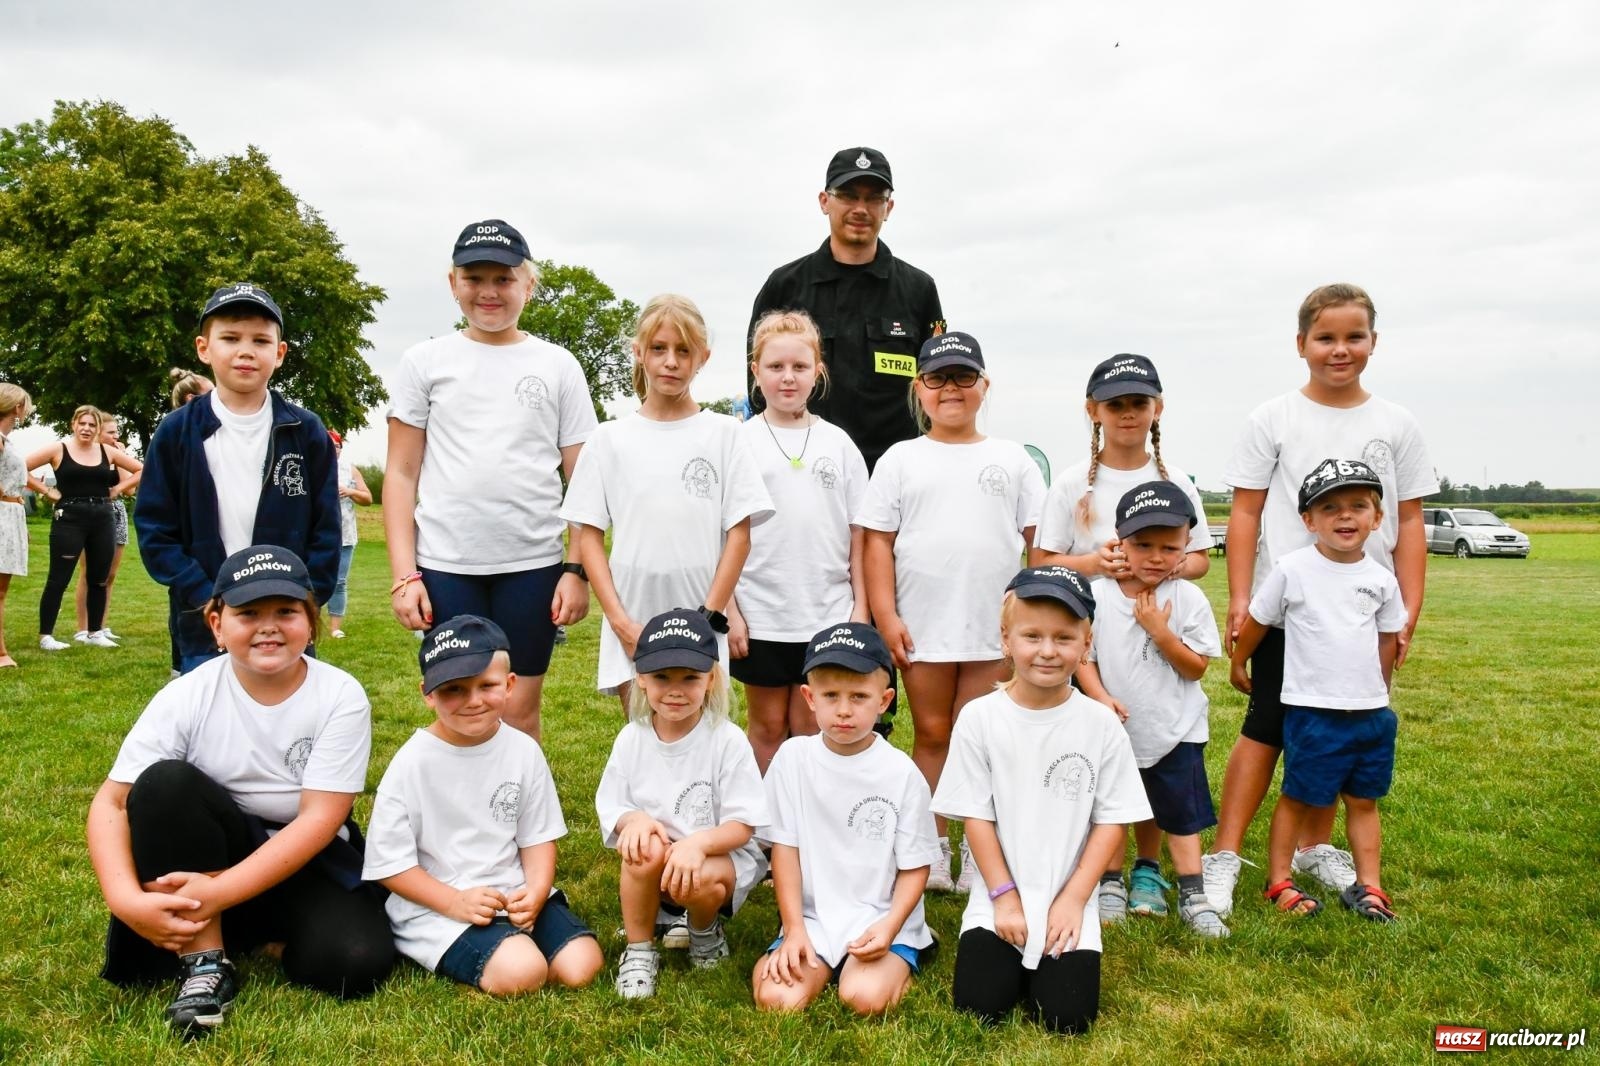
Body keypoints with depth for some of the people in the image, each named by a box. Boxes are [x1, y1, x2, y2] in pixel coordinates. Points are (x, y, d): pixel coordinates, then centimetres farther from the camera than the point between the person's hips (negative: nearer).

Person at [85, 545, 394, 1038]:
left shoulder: (341, 696, -15)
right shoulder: (186, 696, -10)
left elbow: (319, 819, -19)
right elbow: (112, 802, -12)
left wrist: (220, 893, -28)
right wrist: (126, 899, -29)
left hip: (306, 863, -1)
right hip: (209, 853, 1)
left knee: (356, 960, -28)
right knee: (166, 782, -28)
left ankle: (262, 935, 4)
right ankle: (205, 961, -20)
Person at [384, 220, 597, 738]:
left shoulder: (558, 366, 7)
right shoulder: (425, 361, 7)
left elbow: (581, 480, 6)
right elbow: (401, 473, 5)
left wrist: (576, 569, -2)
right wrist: (404, 573, -3)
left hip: (533, 564, 0)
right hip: (444, 567, 0)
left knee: (519, 708, 5)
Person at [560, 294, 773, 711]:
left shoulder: (724, 434, 2)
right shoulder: (611, 438, 4)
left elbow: (739, 535, -1)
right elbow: (589, 536, 3)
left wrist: (710, 618, -8)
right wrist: (620, 621, -6)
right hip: (632, 625, 1)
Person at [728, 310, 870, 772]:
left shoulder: (837, 443, 5)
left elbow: (858, 534, 6)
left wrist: (861, 606, 2)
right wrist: (728, 610, -7)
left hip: (828, 613, 1)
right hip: (761, 614, -1)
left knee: (810, 727, 10)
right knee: (767, 725, 11)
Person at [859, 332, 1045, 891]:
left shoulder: (1012, 459, 7)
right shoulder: (901, 459, 5)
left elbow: (1039, 539, 7)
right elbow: (878, 541, 1)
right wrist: (885, 616, -6)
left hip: (995, 628, 0)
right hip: (923, 628, 0)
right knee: (931, 734, 8)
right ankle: (931, 849, 18)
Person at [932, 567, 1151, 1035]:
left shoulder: (1102, 725, -7)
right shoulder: (979, 718, -8)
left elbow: (1112, 821, -3)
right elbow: (976, 816, -4)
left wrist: (1074, 898, -8)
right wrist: (1005, 896, -7)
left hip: (1069, 902, 0)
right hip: (998, 898, 0)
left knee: (1066, 1016, -10)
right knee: (980, 1005, -11)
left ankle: (1052, 958, 21)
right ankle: (1015, 961, 21)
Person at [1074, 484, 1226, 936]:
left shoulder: (1188, 599, -9)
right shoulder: (1098, 595, -10)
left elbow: (1197, 667, -10)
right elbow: (1082, 656, -7)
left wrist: (1160, 631, -22)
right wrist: (1101, 697, -22)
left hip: (1174, 728, 0)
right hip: (1113, 728, 1)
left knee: (1179, 812, 6)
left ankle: (1192, 895, 17)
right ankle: (1111, 883, 30)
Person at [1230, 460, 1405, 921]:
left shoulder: (1381, 579, 3)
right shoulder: (1292, 570, -9)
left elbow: (1388, 639, 14)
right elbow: (1257, 620, 2)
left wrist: (1378, 694, 17)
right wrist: (1238, 664, 11)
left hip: (1371, 712, 4)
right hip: (1312, 710, -4)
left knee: (1364, 801, 13)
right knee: (1298, 798, 5)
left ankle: (1367, 885, 25)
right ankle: (1279, 882, 17)